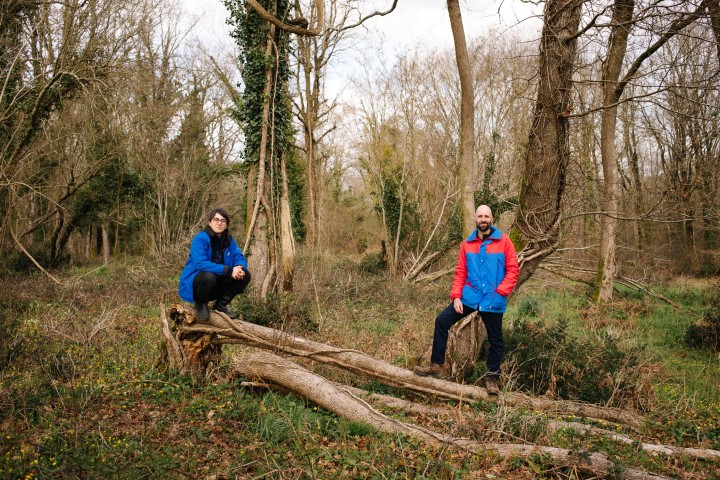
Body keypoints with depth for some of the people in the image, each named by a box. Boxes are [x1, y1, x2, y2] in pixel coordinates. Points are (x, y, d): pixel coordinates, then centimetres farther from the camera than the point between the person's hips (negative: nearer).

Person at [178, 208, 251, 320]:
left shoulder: (229, 240, 0)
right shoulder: (200, 239, -19)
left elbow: (239, 258, -3)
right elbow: (201, 264, -31)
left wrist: (240, 269, -29)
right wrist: (229, 270, -36)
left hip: (217, 284, 6)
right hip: (193, 283, -6)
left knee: (245, 275, -10)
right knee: (209, 276, -38)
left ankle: (221, 305, 6)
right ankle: (200, 303, -5)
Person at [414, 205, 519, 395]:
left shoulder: (503, 241, -4)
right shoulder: (467, 244, 4)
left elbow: (513, 270, -4)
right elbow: (460, 272, 5)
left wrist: (501, 292, -15)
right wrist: (456, 296, -5)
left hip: (493, 301, -2)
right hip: (469, 297, 3)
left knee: (495, 339, 8)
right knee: (442, 321, -6)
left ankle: (492, 377, 27)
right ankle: (436, 365, 5)